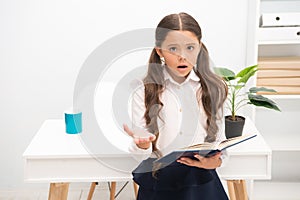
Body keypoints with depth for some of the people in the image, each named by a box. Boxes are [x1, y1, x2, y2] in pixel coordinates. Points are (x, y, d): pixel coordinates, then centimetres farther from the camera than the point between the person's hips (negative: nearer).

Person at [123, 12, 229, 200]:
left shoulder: (213, 89, -1)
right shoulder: (144, 92, -5)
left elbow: (219, 138, 3)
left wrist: (216, 161, -17)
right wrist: (142, 145, -30)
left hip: (202, 183, 1)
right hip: (158, 184, -1)